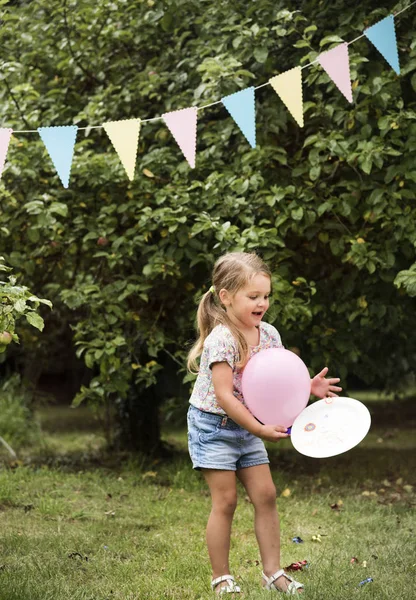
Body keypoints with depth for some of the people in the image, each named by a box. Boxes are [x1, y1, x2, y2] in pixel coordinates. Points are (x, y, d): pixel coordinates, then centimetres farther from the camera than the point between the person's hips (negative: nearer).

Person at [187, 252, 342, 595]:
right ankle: (221, 579, 8)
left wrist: (308, 386, -8)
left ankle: (272, 571, 13)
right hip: (214, 426, -7)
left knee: (265, 495, 4)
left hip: (247, 427, 7)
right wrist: (260, 430, -24)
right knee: (225, 500, -4)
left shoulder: (269, 334, 0)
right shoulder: (221, 340, -23)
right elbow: (224, 396, -25)